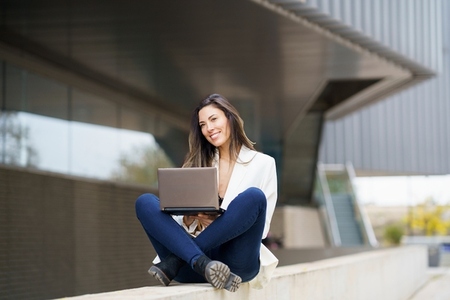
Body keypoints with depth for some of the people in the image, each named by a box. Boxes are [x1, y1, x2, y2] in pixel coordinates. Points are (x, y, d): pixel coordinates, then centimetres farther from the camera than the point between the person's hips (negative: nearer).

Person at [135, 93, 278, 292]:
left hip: (235, 262, -3)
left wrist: (218, 222, -13)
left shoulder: (262, 164, 10)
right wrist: (188, 218, -9)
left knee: (253, 197, -28)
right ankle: (201, 264, -38)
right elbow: (181, 219, 15)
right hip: (193, 262, 3)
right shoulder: (199, 164, 20)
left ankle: (174, 263, -28)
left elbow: (261, 228, 3)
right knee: (145, 202, -16)